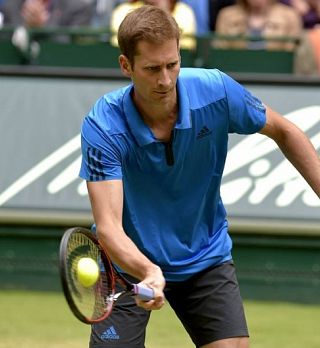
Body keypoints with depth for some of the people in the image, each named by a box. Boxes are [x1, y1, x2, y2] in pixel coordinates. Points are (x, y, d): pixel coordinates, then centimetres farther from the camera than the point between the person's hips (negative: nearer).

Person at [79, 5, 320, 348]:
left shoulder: (217, 92, -20)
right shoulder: (102, 127, -27)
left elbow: (284, 132, 0)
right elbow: (108, 226, -34)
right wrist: (147, 272, -52)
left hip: (206, 258, 2)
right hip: (131, 264, -2)